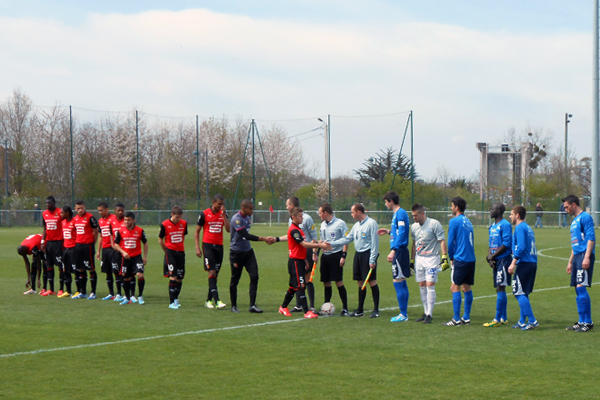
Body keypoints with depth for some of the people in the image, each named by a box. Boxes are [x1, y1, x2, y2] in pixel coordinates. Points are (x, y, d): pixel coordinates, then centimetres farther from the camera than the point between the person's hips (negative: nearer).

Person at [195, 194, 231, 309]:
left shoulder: (223, 214, 7)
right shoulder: (204, 214, -3)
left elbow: (228, 229, -5)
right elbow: (197, 231, 3)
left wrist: (224, 216, -12)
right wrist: (197, 247, -4)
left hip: (219, 246, 4)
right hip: (208, 245, -4)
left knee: (216, 273, 6)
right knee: (211, 272, -14)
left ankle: (209, 300, 16)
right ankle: (216, 300, -21)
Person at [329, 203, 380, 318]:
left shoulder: (371, 223, -9)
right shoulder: (356, 225, 15)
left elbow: (374, 243, -13)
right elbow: (347, 239, 22)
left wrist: (372, 260, -17)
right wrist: (330, 244, 17)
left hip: (368, 255, -8)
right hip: (358, 255, 8)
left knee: (372, 282, -6)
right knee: (360, 282, 10)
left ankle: (376, 310, -2)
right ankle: (360, 310, 15)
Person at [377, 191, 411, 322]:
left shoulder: (401, 213, -14)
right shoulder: (397, 213, 16)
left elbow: (401, 233, -22)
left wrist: (393, 250, -27)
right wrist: (389, 231, 26)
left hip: (399, 251, -10)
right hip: (399, 251, 10)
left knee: (398, 282, -8)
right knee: (401, 283, 12)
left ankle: (403, 314, -5)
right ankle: (404, 313, 17)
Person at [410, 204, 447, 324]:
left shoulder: (434, 224, -9)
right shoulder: (414, 227, 10)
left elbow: (442, 241, -9)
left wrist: (445, 258, -16)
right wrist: (411, 260, 19)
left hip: (431, 258, -6)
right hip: (419, 258, 6)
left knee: (430, 285, -12)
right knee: (422, 286, 6)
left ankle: (429, 314, -9)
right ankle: (426, 312, 14)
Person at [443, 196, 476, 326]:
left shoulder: (454, 221, -8)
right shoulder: (468, 222, 15)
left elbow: (450, 242, -8)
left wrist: (451, 257, 7)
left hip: (460, 259, -8)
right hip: (471, 259, 8)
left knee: (455, 287, -4)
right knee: (467, 288, 12)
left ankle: (456, 319, -8)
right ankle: (466, 318, 13)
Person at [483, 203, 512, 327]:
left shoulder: (505, 225, -11)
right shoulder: (492, 226, 17)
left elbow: (506, 244, -17)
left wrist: (493, 256, -12)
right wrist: (489, 256, 2)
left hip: (503, 259, -9)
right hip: (496, 261, 9)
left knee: (500, 288, -10)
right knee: (499, 289, 11)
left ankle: (497, 319, -10)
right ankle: (503, 318, 16)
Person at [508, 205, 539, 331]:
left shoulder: (519, 228, -10)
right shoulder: (528, 228, 19)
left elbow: (521, 247, -19)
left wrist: (513, 263, -20)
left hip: (524, 263, -9)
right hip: (533, 263, 9)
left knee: (519, 293, -7)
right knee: (524, 293, 15)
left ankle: (532, 321, -12)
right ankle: (522, 321, 17)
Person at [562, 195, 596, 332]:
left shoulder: (585, 217, -7)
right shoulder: (574, 221, 22)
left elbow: (591, 238, -15)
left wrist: (586, 257, -22)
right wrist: (570, 262, 27)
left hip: (585, 255, -10)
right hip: (577, 256, 10)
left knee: (581, 287, -14)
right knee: (578, 290, 8)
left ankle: (588, 322, -11)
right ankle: (582, 322, 12)